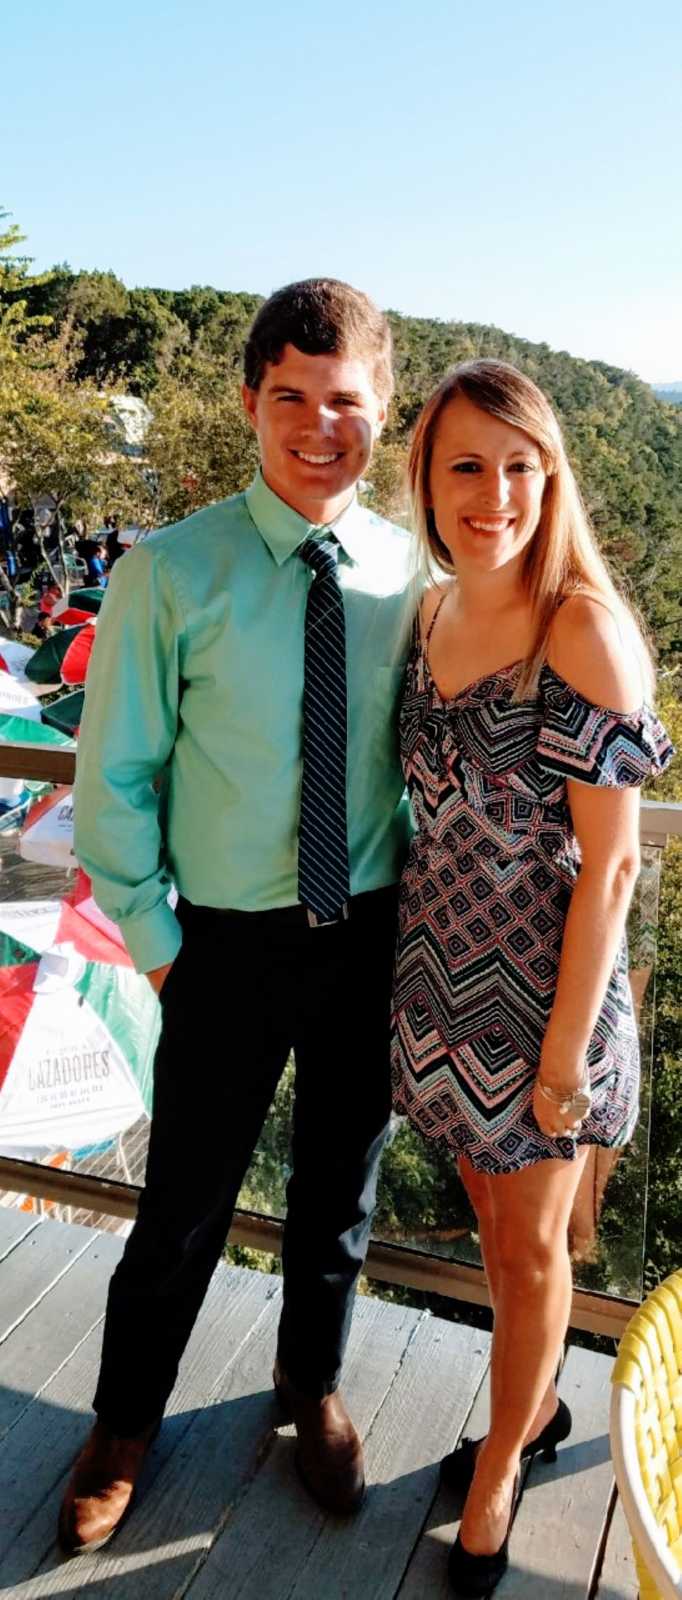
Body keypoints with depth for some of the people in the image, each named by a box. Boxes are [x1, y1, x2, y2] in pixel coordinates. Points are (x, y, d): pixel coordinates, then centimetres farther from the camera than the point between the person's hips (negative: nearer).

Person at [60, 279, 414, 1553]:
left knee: (341, 1184, 21)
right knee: (185, 1203, 14)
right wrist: (157, 944, -6)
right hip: (232, 941, -2)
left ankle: (312, 1385, 51)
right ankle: (124, 1423, 44)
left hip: (375, 933, 3)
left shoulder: (408, 570, -3)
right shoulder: (171, 574, -12)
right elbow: (113, 778, -6)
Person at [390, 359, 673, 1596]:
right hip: (439, 971, 6)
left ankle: (499, 1469, 41)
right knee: (489, 1208, 23)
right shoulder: (432, 615, 0)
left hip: (539, 982, -6)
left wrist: (567, 1048, -15)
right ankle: (537, 1404, 49)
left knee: (529, 1240, 15)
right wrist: (418, 957, 10)